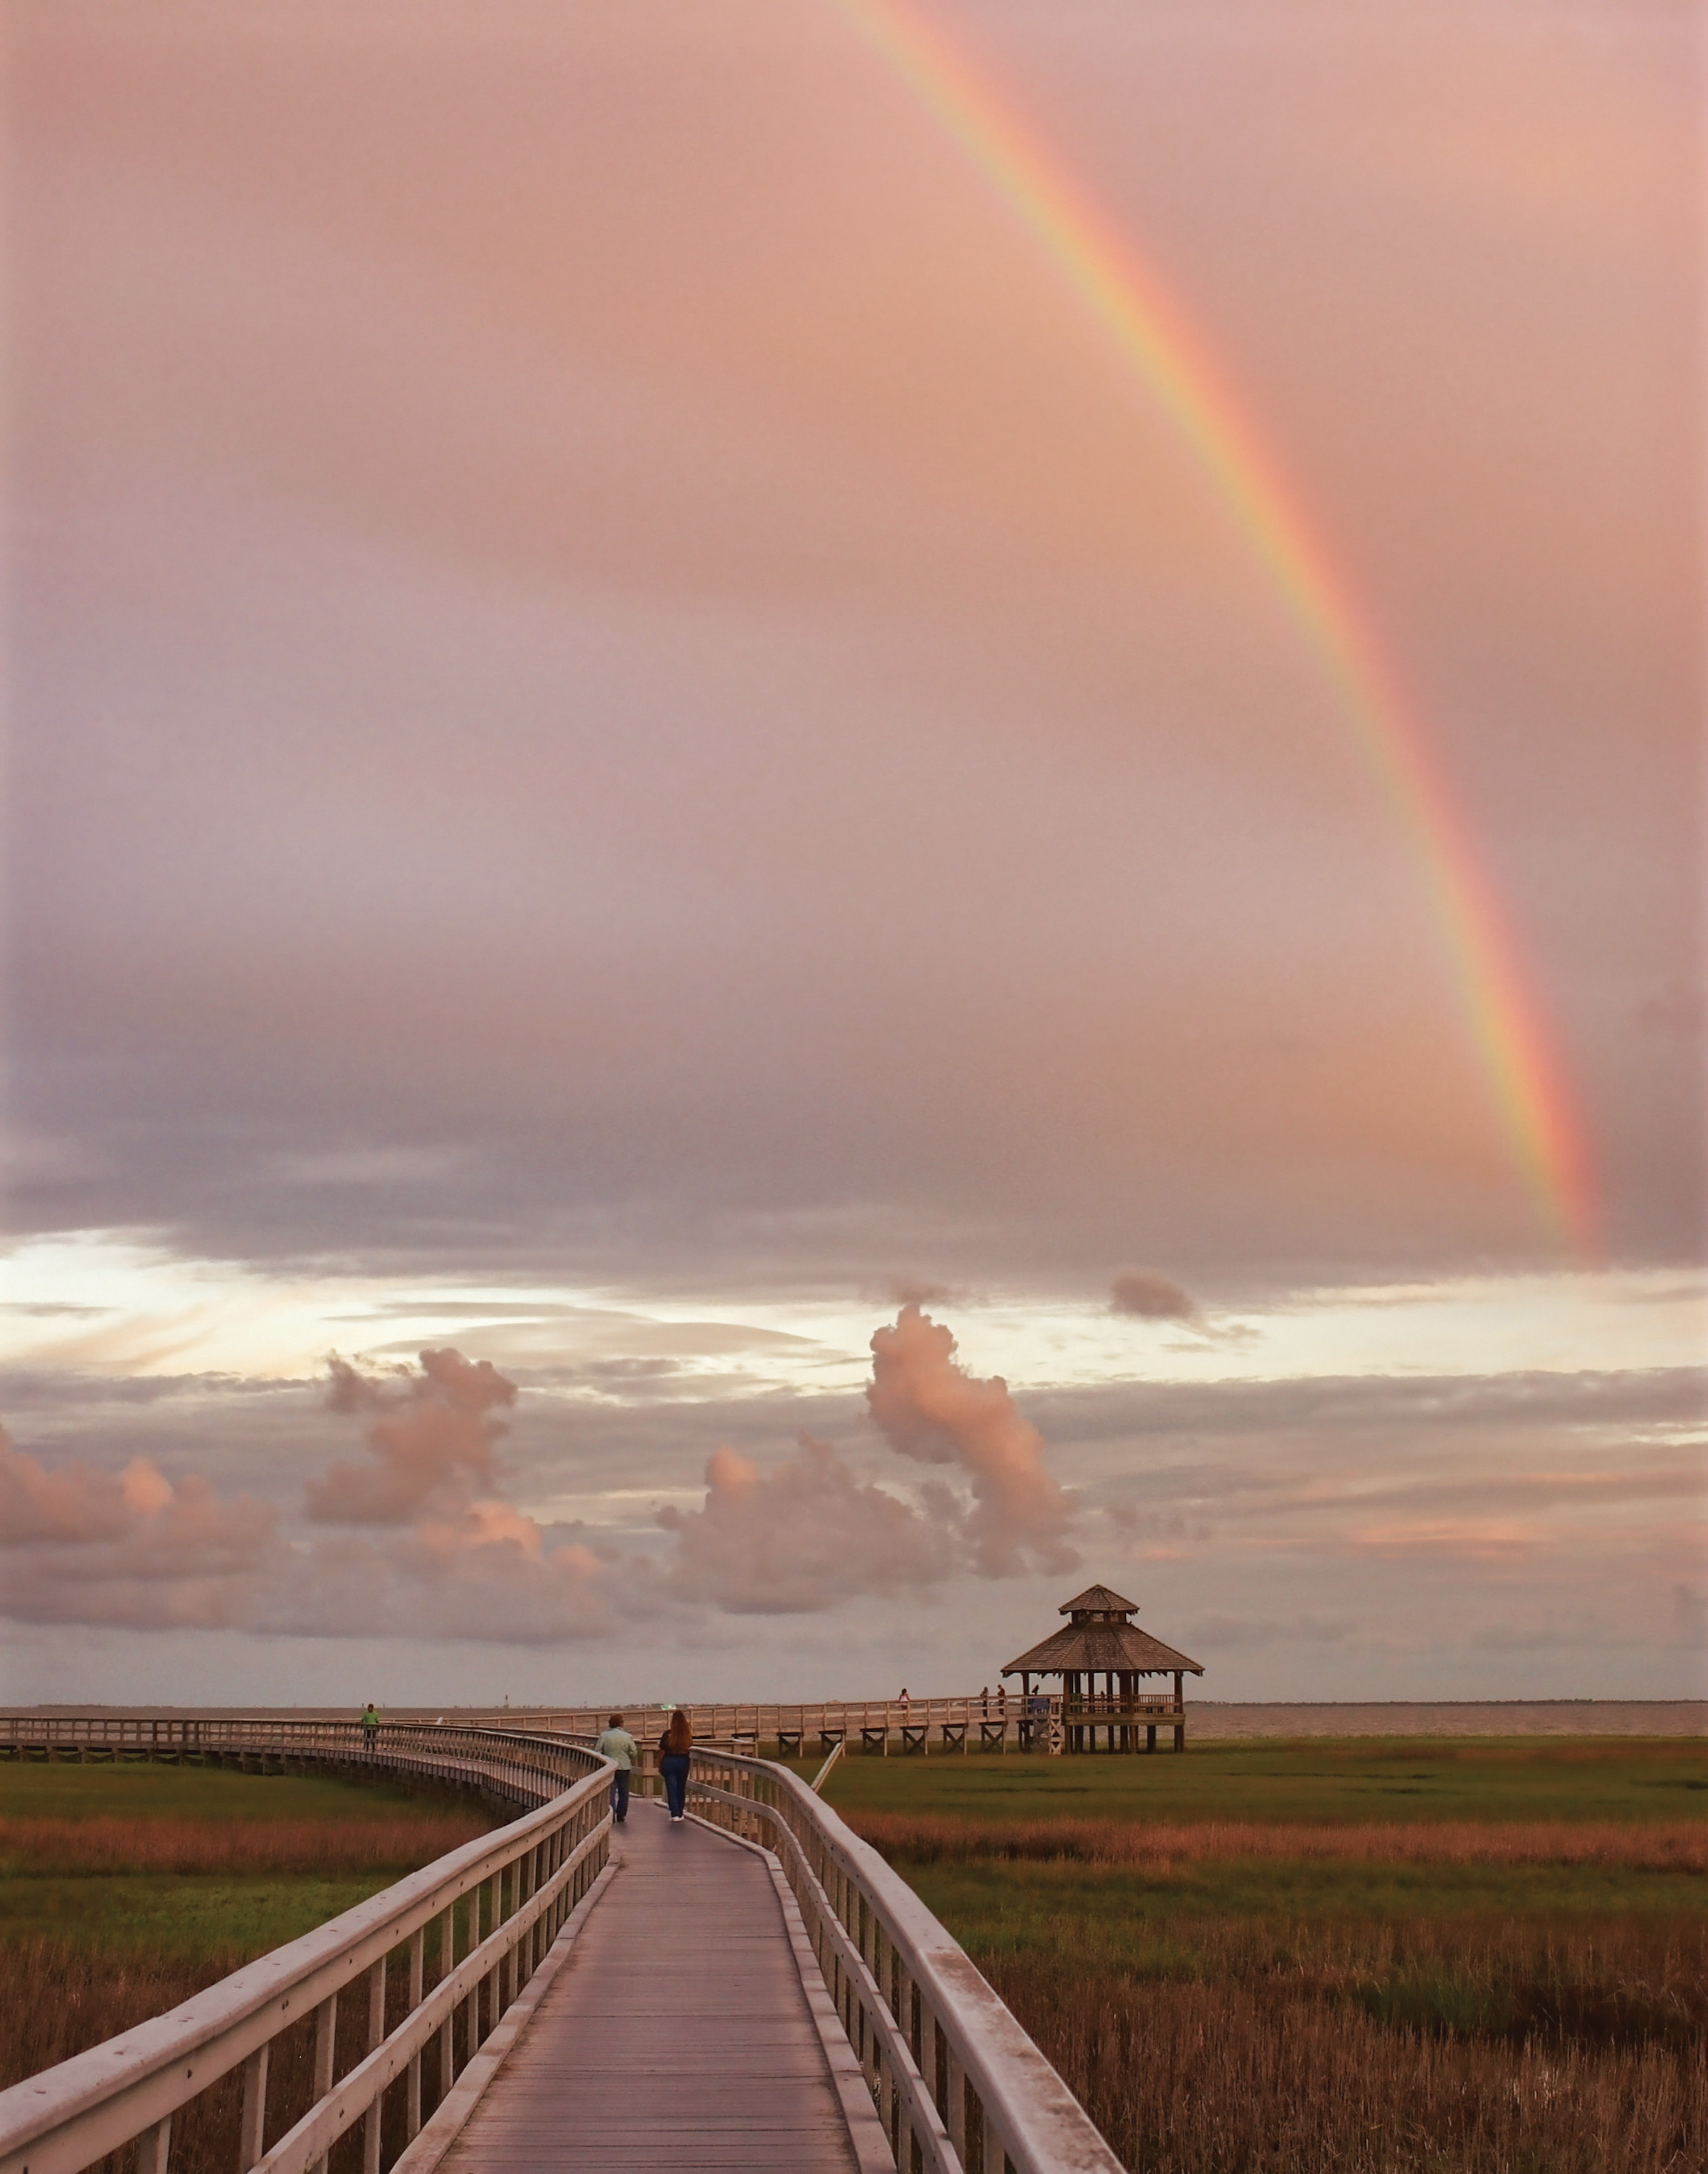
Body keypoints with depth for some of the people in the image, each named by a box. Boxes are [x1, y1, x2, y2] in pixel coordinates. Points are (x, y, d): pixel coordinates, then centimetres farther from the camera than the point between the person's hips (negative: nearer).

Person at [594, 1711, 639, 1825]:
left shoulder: (604, 1736, -7)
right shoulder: (628, 1737, -8)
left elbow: (597, 1752, -3)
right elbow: (634, 1754, -3)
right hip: (624, 1767, 0)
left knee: (610, 1792, 4)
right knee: (623, 1792, 13)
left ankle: (611, 1815, -8)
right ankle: (621, 1816, 17)